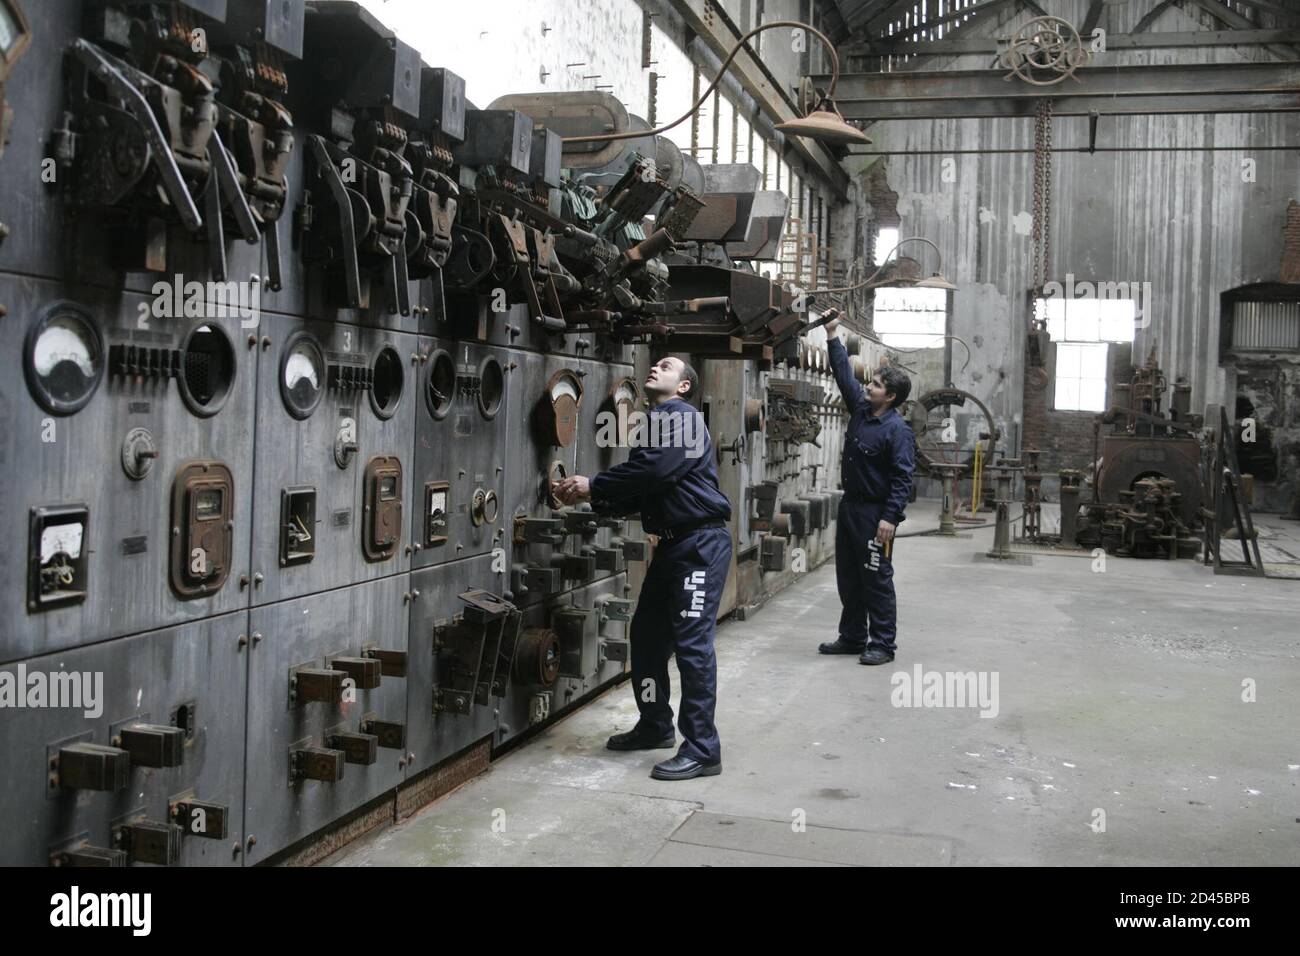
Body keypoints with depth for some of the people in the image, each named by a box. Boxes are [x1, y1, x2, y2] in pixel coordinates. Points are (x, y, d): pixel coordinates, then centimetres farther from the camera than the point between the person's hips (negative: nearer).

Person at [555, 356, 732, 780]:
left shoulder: (681, 416, -10)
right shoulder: (655, 421, 19)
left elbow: (653, 470, -24)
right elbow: (638, 494, 16)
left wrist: (593, 485, -15)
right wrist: (590, 498, 2)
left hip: (701, 542, -10)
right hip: (672, 543, 10)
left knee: (692, 642, -11)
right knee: (647, 634, 15)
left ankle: (703, 749, -6)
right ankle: (655, 726, 30)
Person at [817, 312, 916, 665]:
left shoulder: (898, 430, -16)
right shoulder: (860, 407, 7)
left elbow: (903, 477, -19)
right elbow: (844, 374, 16)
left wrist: (890, 517, -25)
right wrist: (832, 335, 13)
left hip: (875, 512, -9)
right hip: (850, 504, 9)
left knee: (876, 579, -3)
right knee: (848, 576, 14)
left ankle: (882, 644, 5)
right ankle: (852, 637, 24)